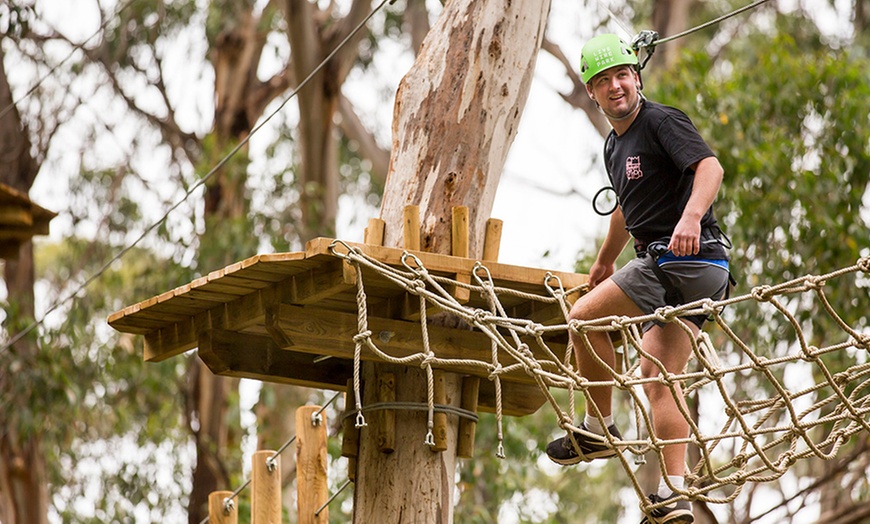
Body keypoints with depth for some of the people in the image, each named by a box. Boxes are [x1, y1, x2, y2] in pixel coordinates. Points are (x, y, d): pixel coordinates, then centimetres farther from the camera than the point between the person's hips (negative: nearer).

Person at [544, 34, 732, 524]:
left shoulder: (662, 121, -8)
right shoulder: (615, 144, 20)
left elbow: (710, 166, -24)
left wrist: (691, 215, -41)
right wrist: (604, 261, 49)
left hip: (686, 257, -9)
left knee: (584, 318, -6)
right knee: (659, 375, 5)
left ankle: (599, 429, 5)